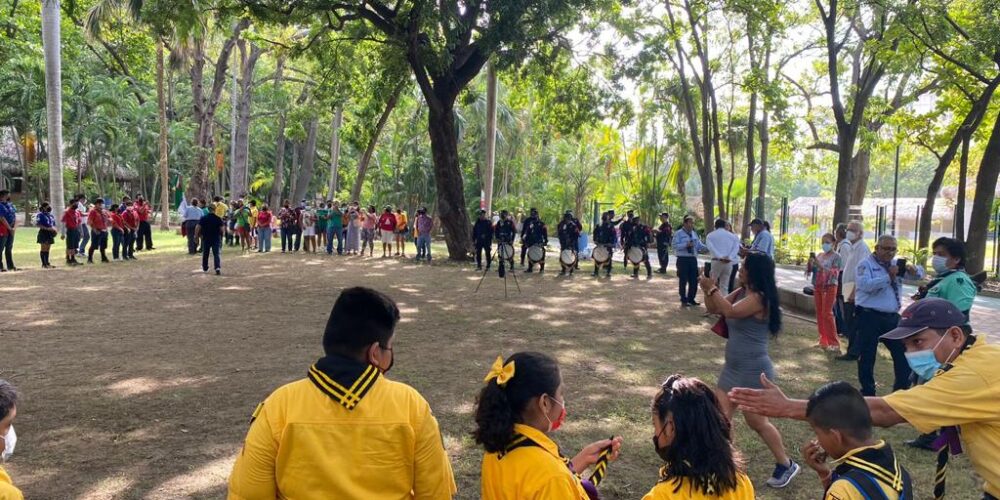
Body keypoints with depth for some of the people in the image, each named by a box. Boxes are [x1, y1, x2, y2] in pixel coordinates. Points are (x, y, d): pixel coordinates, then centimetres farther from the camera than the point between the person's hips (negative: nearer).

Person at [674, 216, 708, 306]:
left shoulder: (694, 234, 15)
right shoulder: (679, 234, -5)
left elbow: (700, 246, 12)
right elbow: (675, 246, -14)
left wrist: (709, 248, -4)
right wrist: (686, 245, -24)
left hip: (693, 259, 6)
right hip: (683, 259, -6)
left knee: (694, 280, 9)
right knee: (683, 280, 0)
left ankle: (691, 299, 24)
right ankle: (683, 301, 11)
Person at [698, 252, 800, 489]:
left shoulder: (759, 298, -21)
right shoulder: (741, 293, 6)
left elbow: (731, 311, -33)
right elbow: (713, 309, 9)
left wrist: (712, 289, -24)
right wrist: (709, 288, -6)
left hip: (753, 371, -9)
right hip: (733, 367, 9)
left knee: (756, 421, 4)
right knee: (721, 414, 8)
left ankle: (786, 465, 22)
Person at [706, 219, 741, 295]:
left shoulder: (710, 235, 7)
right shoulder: (732, 235, 14)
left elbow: (710, 247, -11)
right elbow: (736, 247, -2)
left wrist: (720, 257, -17)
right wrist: (729, 257, -12)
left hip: (716, 261, -3)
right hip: (729, 262, 3)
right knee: (725, 286, 8)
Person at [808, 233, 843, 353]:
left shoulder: (836, 256, -5)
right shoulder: (819, 255, 11)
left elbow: (834, 273, -15)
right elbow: (810, 270, 11)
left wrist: (821, 266, -25)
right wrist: (810, 263, -9)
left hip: (829, 287, -6)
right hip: (817, 286, 6)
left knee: (827, 314, -10)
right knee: (819, 313, 7)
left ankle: (834, 343, -7)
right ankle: (823, 341, 15)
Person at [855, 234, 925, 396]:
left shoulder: (897, 264, 14)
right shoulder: (866, 264, -6)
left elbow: (920, 274, 11)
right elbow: (866, 285, -21)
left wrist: (913, 269, -12)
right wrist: (888, 276, -27)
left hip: (892, 317, 6)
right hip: (869, 316, -6)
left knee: (903, 353, 9)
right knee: (867, 357, 2)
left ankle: (902, 389, 24)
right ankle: (868, 392, 16)